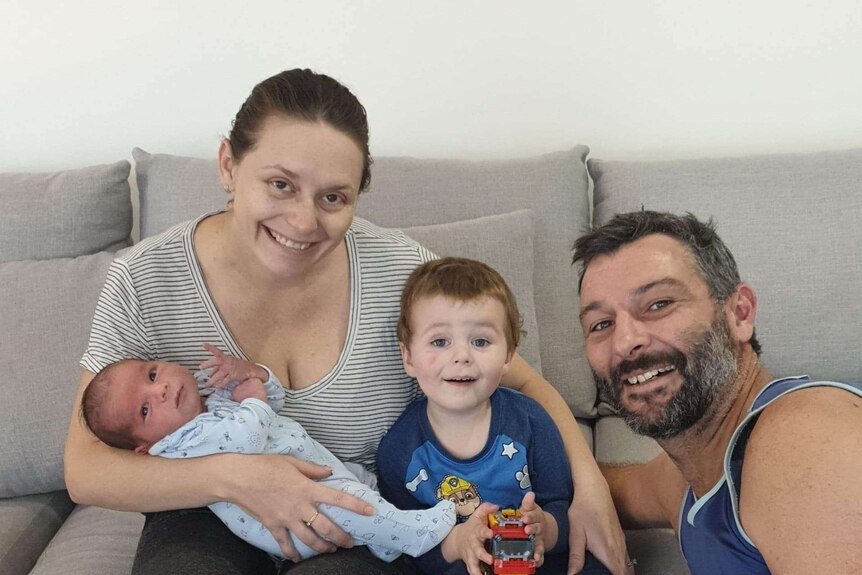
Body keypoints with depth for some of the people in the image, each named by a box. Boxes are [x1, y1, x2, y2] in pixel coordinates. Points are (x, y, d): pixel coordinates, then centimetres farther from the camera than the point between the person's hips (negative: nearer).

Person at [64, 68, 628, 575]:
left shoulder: (400, 270, -14)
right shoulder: (146, 281, -14)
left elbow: (523, 384, -3)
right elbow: (85, 468, -11)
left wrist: (587, 482, -20)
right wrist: (232, 477, -27)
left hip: (368, 526, 0)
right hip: (211, 522, 0)